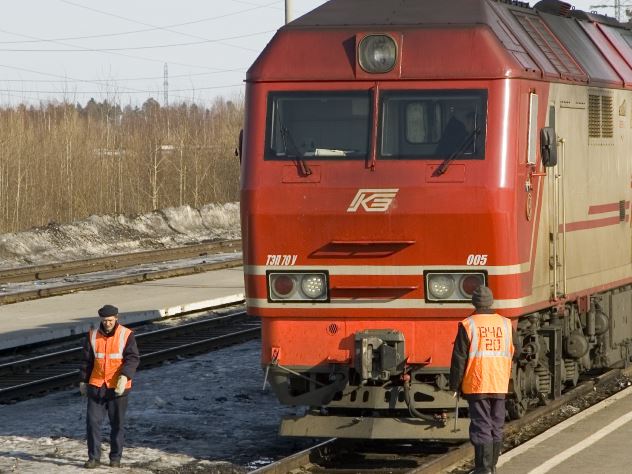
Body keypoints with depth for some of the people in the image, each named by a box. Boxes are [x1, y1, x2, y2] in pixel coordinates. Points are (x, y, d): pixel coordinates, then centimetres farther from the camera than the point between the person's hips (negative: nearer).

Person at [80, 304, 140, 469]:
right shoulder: (93, 335, 3)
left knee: (117, 423, 6)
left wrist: (125, 376, -25)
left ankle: (115, 457, 17)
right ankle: (94, 457, 4)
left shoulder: (126, 335, -6)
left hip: (118, 387, -2)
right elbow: (87, 360, 11)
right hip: (96, 387, 2)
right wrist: (83, 381, 12)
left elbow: (133, 358, -12)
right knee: (93, 421, -3)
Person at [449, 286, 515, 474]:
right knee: (496, 426, 13)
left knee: (481, 425, -4)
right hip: (500, 385, 4)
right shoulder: (505, 324, 6)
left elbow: (459, 358, -7)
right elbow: (510, 355, 15)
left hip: (476, 386, -4)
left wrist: (455, 386, -1)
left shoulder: (468, 326, -8)